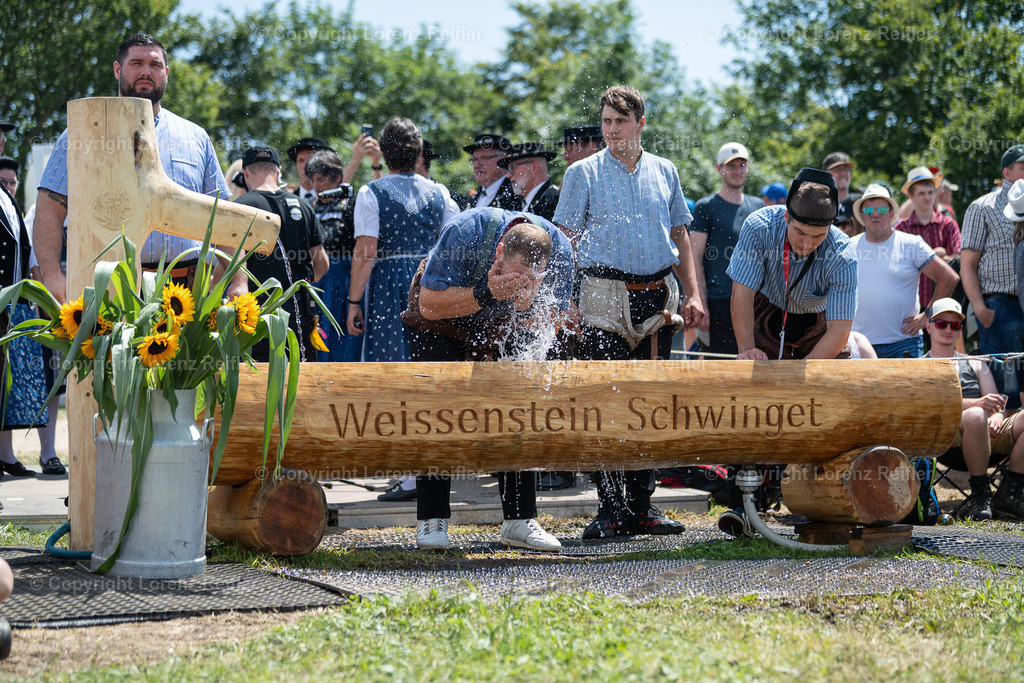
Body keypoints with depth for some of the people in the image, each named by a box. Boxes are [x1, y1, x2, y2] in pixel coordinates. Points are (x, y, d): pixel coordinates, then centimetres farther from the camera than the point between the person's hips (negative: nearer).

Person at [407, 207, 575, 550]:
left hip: (505, 329, 3)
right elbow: (429, 304, -30)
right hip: (444, 326, -3)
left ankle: (519, 520, 0)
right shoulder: (464, 233, -37)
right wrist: (485, 295, -44)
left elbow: (553, 322, -16)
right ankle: (431, 519, -4)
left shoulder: (559, 249, -27)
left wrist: (527, 302, -40)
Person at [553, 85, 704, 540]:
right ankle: (610, 509, -2)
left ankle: (641, 506, 13)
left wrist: (692, 294, 11)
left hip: (657, 297, 4)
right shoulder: (583, 174, 2)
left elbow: (679, 235, 18)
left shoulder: (664, 172, 12)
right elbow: (566, 241, -1)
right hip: (605, 297, -3)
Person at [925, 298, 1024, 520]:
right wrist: (976, 403, -20)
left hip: (990, 437, 5)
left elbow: (996, 402, 17)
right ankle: (980, 494, -23)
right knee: (975, 416, -39)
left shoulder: (975, 364, 29)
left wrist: (997, 416, -10)